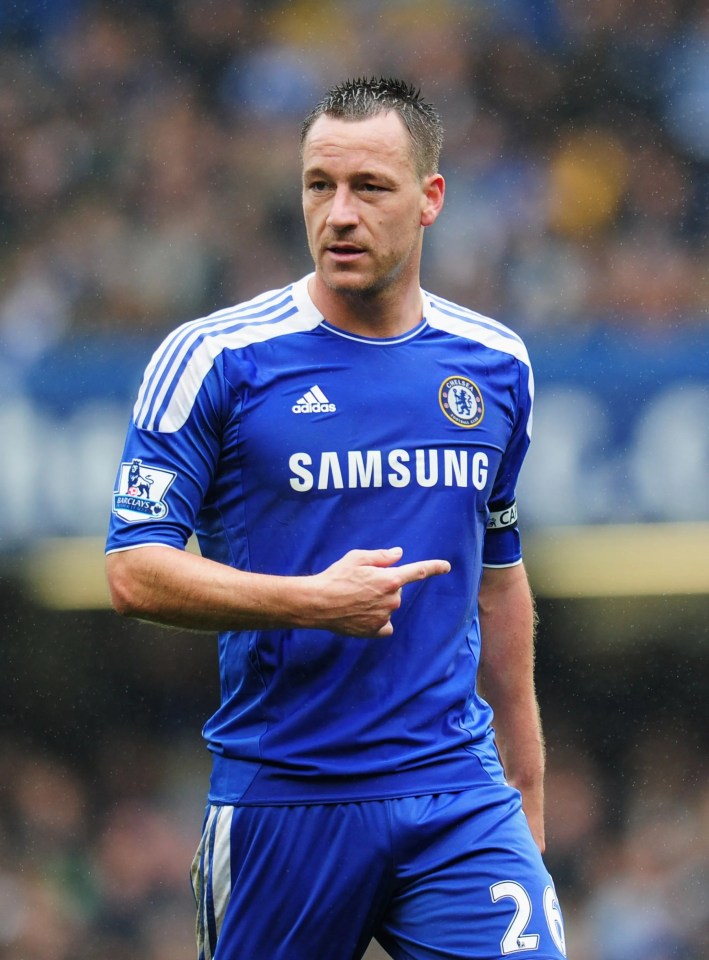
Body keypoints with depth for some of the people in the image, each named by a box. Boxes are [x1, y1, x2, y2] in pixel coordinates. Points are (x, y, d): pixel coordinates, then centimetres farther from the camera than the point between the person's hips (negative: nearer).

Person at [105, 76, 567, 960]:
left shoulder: (496, 366, 9)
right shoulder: (212, 359, -4)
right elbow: (134, 572, -8)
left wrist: (525, 775, 21)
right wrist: (312, 602, -20)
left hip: (461, 796, 2)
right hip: (281, 799, -2)